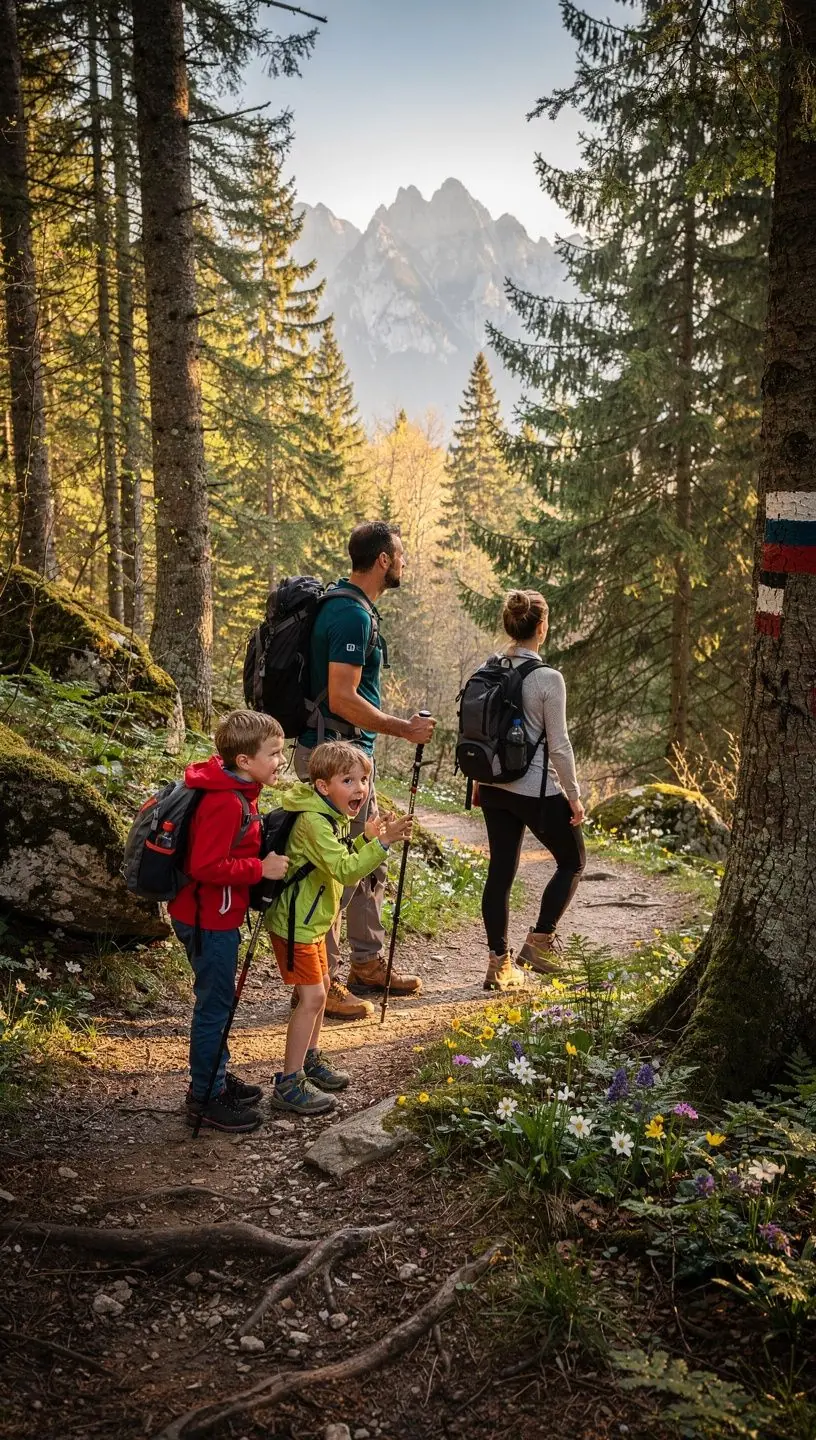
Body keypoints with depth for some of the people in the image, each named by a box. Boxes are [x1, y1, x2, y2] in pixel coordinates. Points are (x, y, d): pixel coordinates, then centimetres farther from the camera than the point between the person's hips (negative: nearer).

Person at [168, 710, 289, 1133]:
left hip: (217, 914, 10)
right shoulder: (225, 803, -26)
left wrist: (262, 862, 7)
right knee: (214, 1005, 2)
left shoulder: (237, 789, 6)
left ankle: (215, 1077, 36)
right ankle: (205, 1098, 15)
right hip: (210, 919, -10)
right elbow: (206, 866, -27)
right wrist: (261, 869, -24)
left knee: (219, 1001, 21)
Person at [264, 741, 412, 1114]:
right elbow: (345, 871, -33)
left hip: (312, 919, 10)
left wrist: (365, 838, 1)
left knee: (321, 986, 20)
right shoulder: (313, 822, -26)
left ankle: (309, 1059, 37)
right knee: (311, 996, -10)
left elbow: (345, 860, 16)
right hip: (294, 924, -10)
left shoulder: (335, 816, 6)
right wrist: (381, 842, -40)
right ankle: (288, 1084, -2)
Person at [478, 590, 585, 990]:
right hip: (537, 790, -6)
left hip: (494, 788, 6)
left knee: (500, 870, 11)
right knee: (572, 862, 15)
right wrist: (574, 795, -3)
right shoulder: (548, 679, -15)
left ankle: (499, 963, 13)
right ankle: (537, 942, 11)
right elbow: (559, 746, -13)